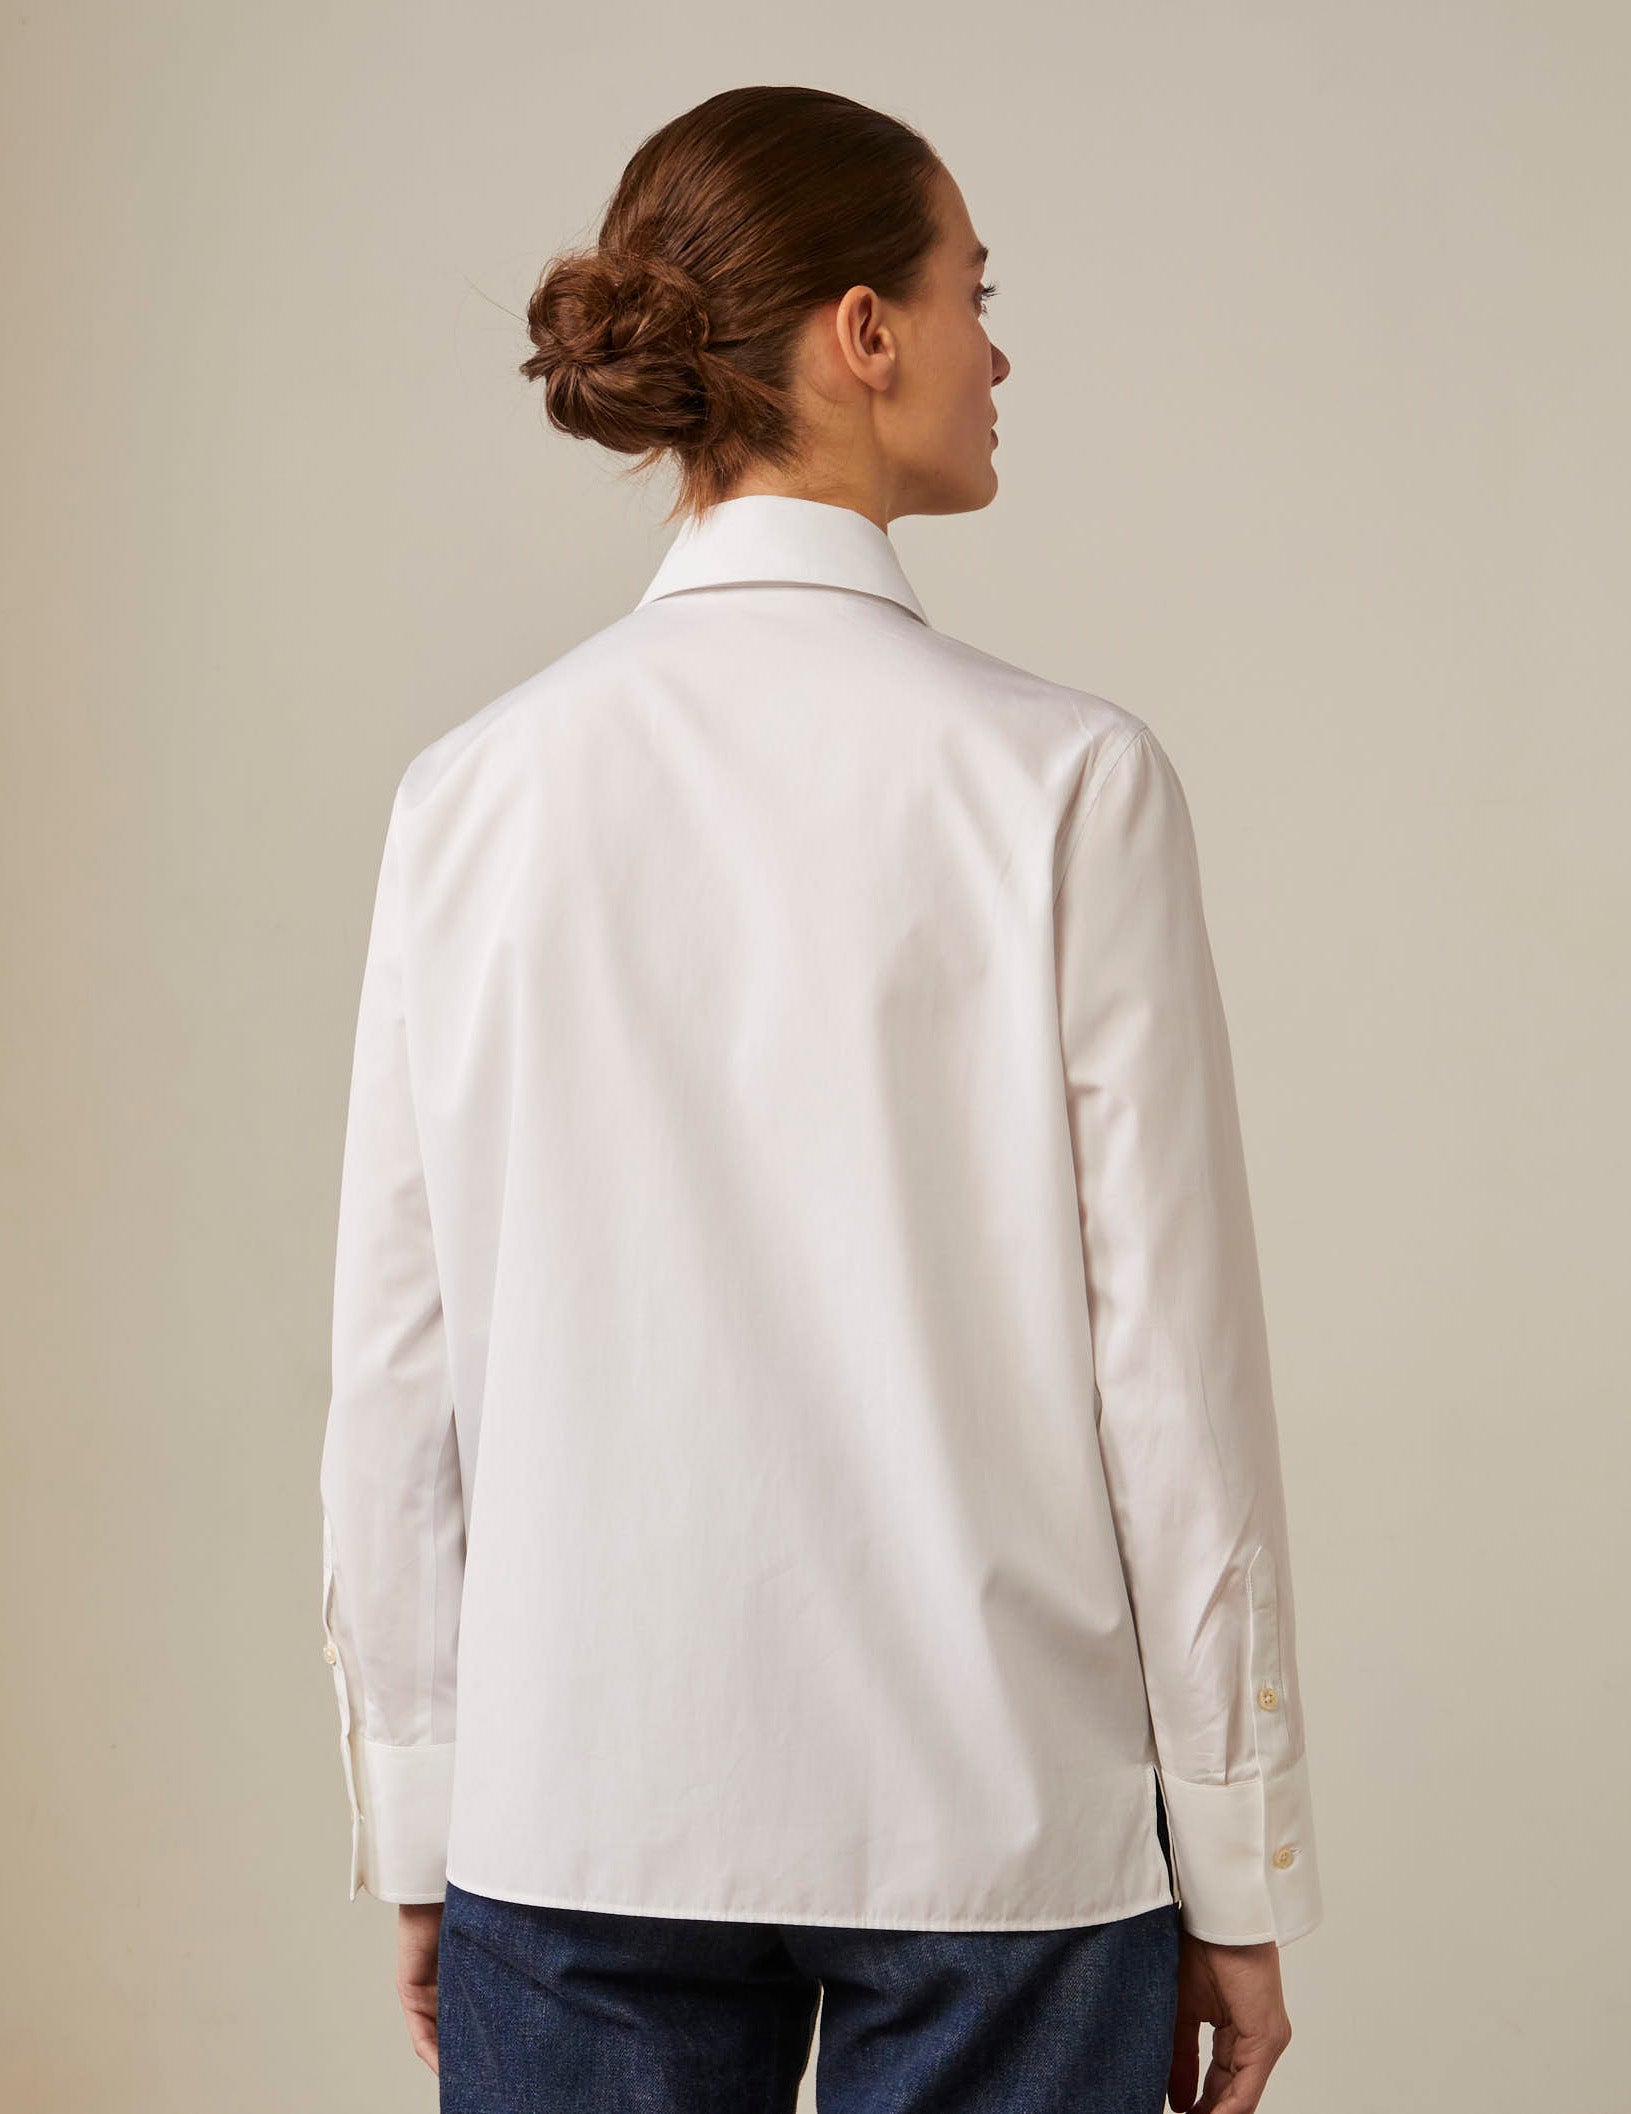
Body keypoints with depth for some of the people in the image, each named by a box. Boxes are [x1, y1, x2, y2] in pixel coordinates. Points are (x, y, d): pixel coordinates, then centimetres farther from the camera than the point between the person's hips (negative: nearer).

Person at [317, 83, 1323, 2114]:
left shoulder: (474, 792, -2)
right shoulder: (1063, 781, -11)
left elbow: (396, 1369, 1)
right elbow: (1171, 1363, -9)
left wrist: (415, 1819, 12)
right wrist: (1237, 1874, 1)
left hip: (577, 1805, 3)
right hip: (997, 1805, -2)